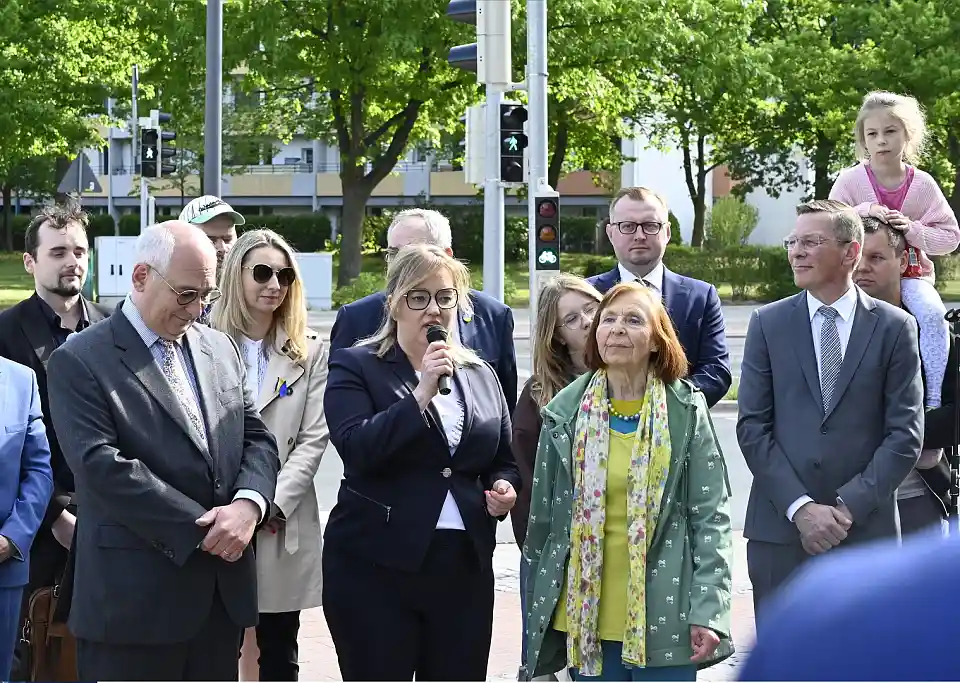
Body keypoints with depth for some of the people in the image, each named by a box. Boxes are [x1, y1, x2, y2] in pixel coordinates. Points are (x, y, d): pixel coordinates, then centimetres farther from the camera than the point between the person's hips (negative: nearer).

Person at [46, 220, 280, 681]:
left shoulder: (221, 349, 14)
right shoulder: (80, 362, -6)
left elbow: (257, 439, 12)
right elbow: (101, 466, -17)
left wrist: (247, 504, -11)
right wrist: (203, 528, -16)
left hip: (222, 590, 6)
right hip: (134, 599, -6)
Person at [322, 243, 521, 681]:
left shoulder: (480, 375, 15)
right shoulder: (355, 367, 0)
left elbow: (504, 461, 23)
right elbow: (357, 448, -15)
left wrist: (505, 488, 2)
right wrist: (422, 394, -19)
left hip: (465, 564, 4)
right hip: (375, 563, -4)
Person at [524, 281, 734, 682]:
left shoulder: (686, 412, -1)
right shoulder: (566, 413, 4)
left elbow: (711, 516, -2)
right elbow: (542, 518, 8)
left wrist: (709, 610, -11)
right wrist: (537, 616, 9)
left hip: (664, 617, -2)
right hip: (586, 615, 2)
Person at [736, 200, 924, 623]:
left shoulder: (894, 327, 4)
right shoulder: (768, 324, 7)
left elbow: (905, 433, -1)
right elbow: (752, 427, 1)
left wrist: (850, 506, -10)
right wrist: (799, 507, -10)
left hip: (866, 528, -1)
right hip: (780, 527, 1)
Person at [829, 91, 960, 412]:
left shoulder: (922, 184, -2)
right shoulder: (850, 180, -4)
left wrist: (913, 229, -16)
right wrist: (863, 213, -18)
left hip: (911, 273, 0)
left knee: (932, 314, -27)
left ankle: (932, 400, -23)